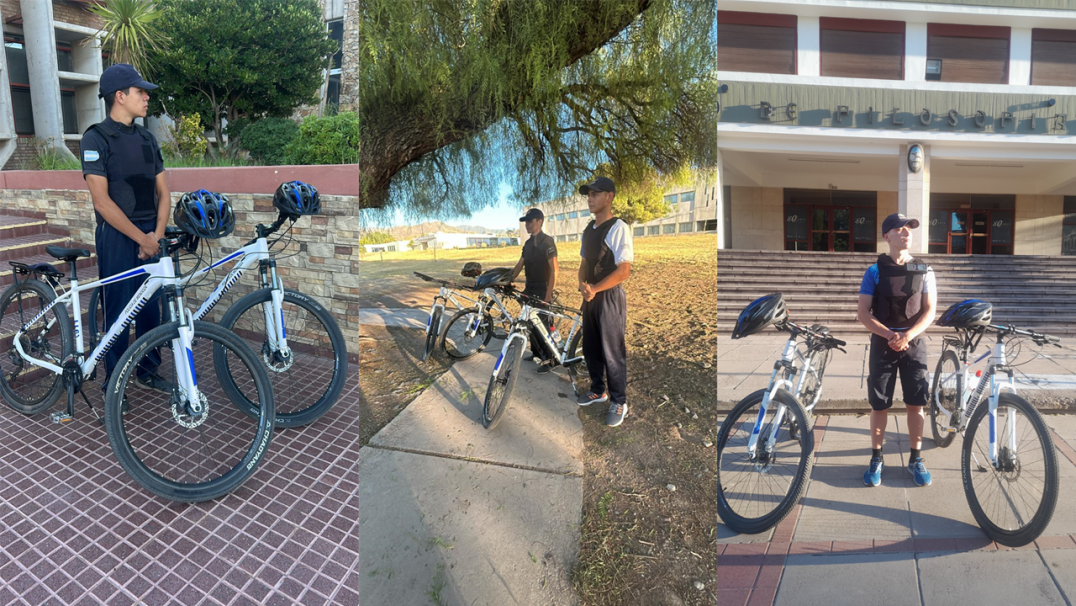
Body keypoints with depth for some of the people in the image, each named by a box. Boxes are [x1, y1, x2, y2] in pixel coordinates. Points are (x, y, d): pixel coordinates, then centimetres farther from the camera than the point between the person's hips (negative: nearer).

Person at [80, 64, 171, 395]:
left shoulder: (147, 139, 12)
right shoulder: (96, 138, -7)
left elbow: (163, 192, 9)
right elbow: (102, 200, -14)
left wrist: (157, 234, -6)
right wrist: (141, 238, -15)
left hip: (150, 235, 6)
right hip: (117, 236, -5)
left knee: (151, 306, 10)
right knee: (118, 309, 1)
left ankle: (148, 370, 24)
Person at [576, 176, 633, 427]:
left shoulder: (618, 228, -14)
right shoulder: (588, 229, 11)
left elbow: (624, 271, -19)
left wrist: (594, 289, -20)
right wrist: (582, 285, -4)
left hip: (609, 297, -8)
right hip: (590, 296, 8)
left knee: (612, 352, -1)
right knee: (590, 348, 16)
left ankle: (619, 402, 11)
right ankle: (598, 390, 33)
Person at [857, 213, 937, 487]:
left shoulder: (924, 271, 3)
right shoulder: (875, 271, -2)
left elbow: (930, 310, -1)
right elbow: (863, 313, -5)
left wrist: (908, 335, -17)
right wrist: (890, 335, -19)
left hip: (914, 343, 1)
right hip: (883, 343, -1)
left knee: (916, 403, 5)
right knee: (879, 404, 3)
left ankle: (915, 459, 19)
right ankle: (876, 458, 16)